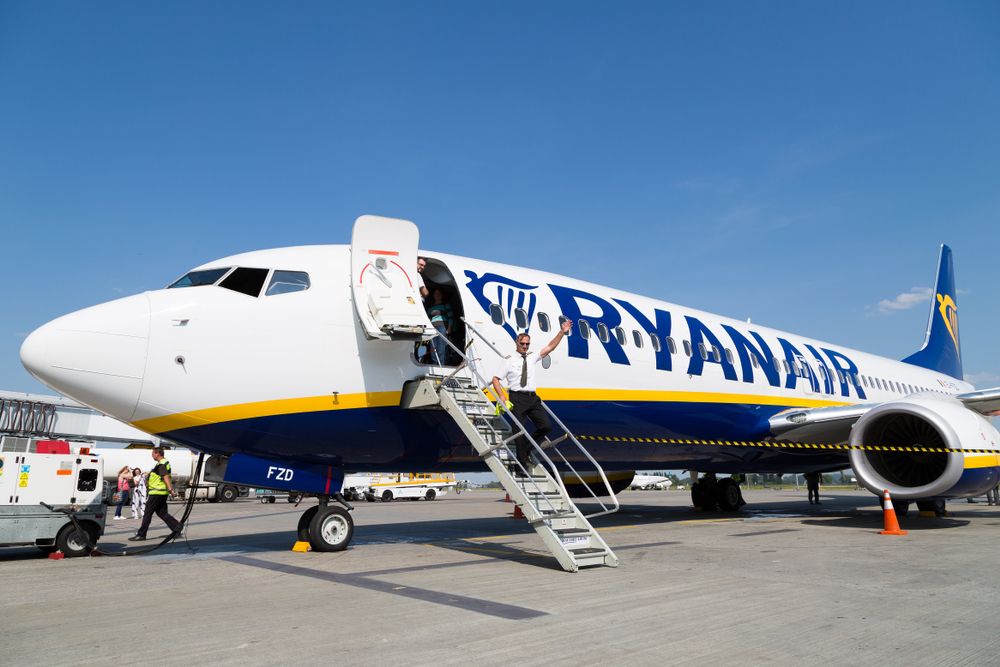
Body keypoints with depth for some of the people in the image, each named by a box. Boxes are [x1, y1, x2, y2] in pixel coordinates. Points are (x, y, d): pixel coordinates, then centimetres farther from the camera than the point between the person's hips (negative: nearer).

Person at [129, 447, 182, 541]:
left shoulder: (161, 464, -16)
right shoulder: (164, 463, 17)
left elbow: (166, 477, -26)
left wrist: (170, 489, -34)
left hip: (156, 493, -10)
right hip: (162, 493, 10)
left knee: (147, 513, -2)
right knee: (162, 512, 10)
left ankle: (141, 534, 4)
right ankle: (177, 527, 3)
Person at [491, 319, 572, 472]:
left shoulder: (532, 357, 13)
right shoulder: (509, 361, 1)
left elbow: (549, 347, 8)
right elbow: (495, 379, -1)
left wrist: (562, 332, -1)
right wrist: (503, 399, -9)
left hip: (532, 398, 5)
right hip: (517, 398, -5)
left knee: (546, 426, -3)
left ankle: (527, 448, 18)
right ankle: (523, 462, 10)